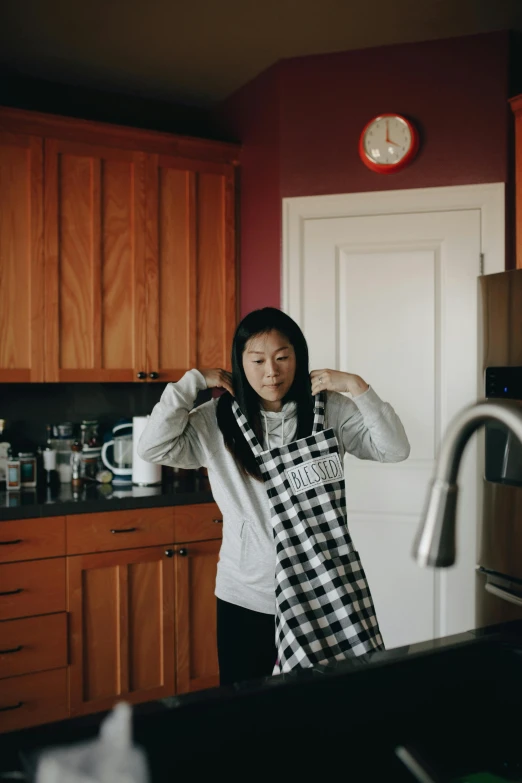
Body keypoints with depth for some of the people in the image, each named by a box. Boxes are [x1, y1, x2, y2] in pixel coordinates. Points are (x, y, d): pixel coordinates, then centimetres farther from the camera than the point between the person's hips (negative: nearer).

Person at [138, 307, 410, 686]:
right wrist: (194, 381, -12)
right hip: (245, 594, 0)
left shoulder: (331, 411, -4)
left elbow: (395, 449, -9)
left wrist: (356, 386, -16)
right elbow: (153, 448, -14)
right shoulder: (216, 421, -4)